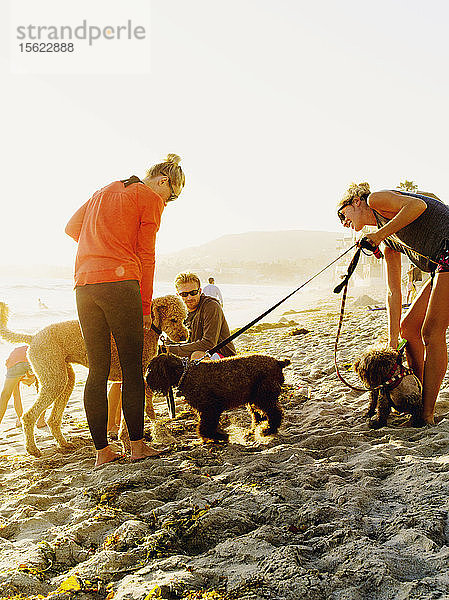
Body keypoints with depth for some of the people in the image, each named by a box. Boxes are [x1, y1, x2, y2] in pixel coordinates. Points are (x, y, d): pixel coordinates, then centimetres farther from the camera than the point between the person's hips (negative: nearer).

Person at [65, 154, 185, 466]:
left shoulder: (105, 191, 25)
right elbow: (146, 257, 0)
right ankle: (138, 445, 8)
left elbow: (72, 227, 30)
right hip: (120, 282, -7)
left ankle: (102, 451, 10)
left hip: (84, 285, 7)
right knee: (132, 367, 1)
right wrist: (146, 306, 5)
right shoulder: (151, 198, 4)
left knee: (98, 370, 7)